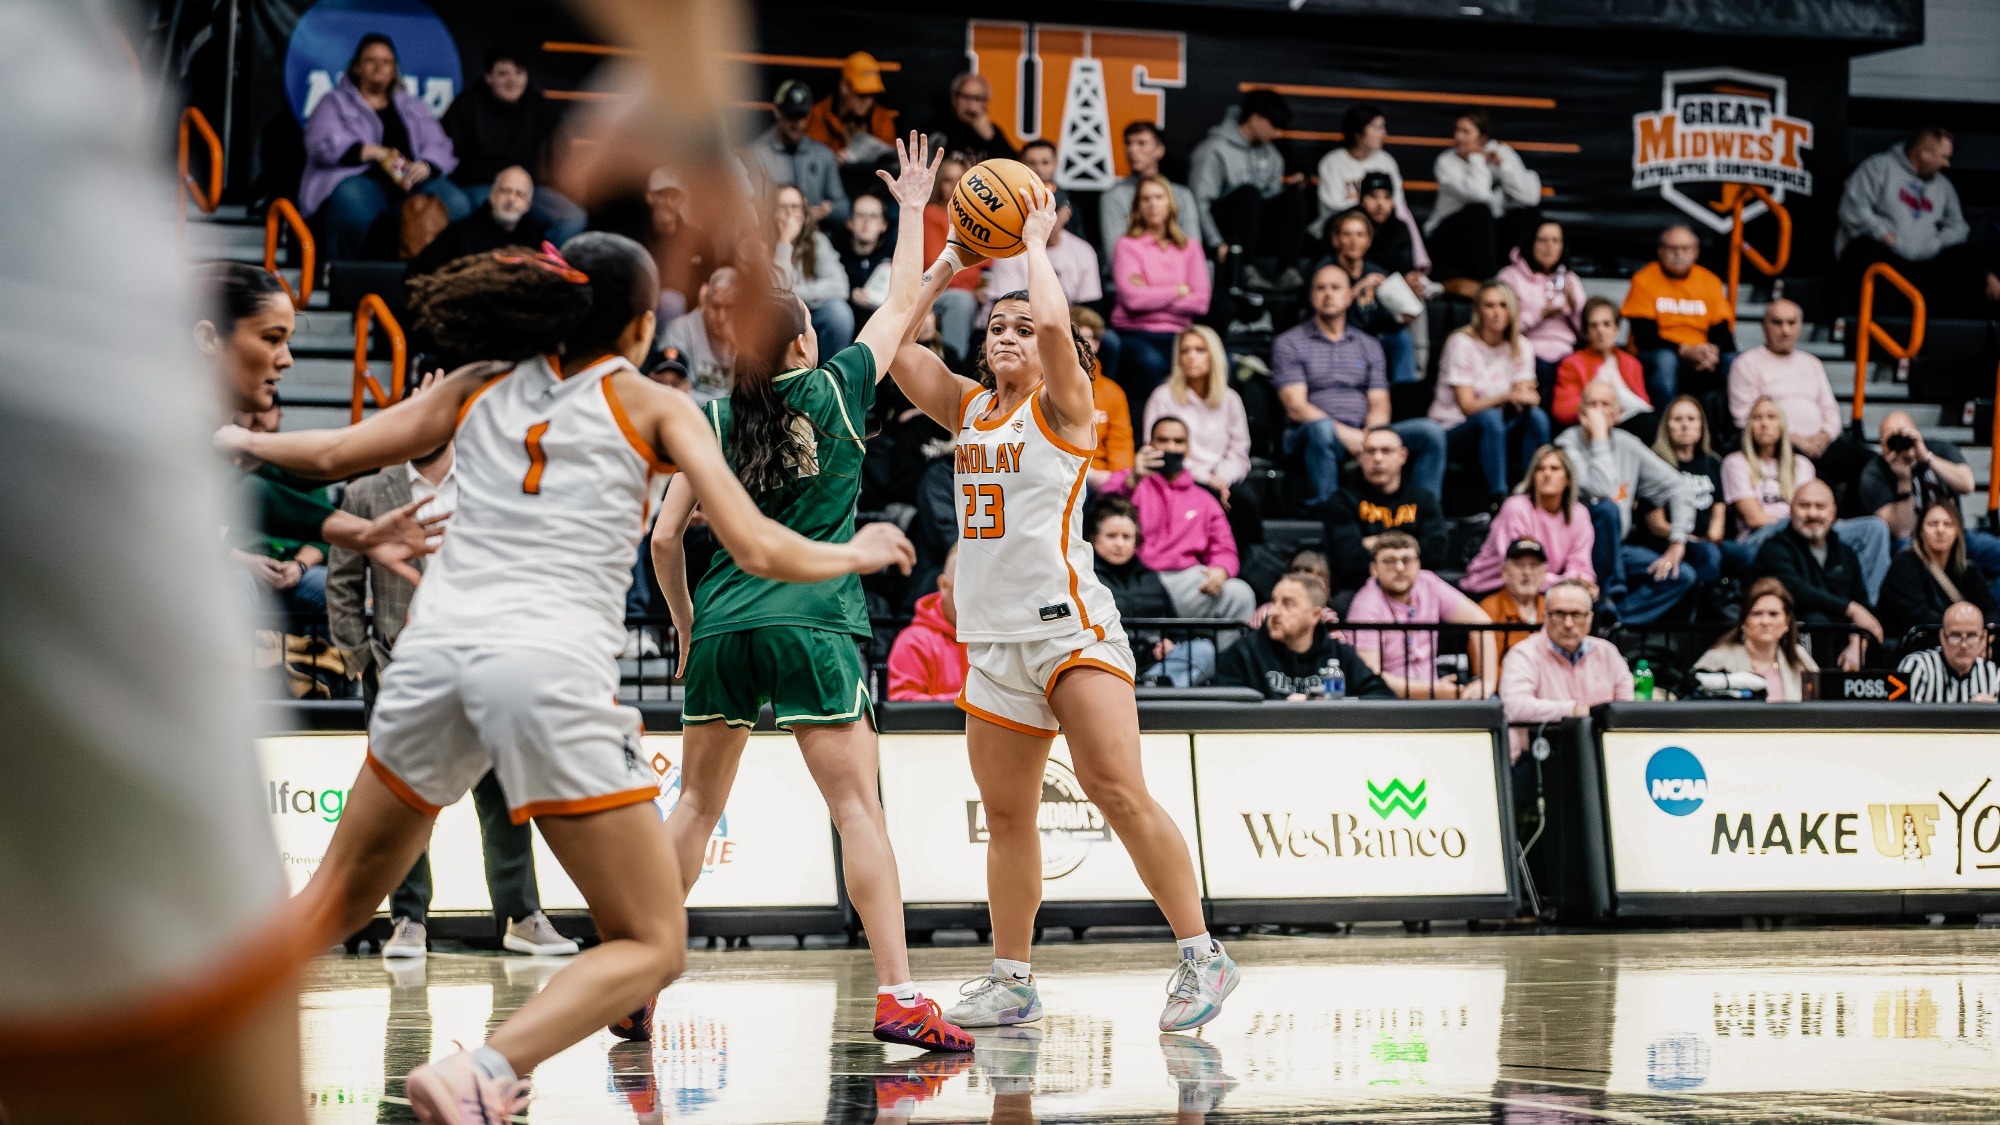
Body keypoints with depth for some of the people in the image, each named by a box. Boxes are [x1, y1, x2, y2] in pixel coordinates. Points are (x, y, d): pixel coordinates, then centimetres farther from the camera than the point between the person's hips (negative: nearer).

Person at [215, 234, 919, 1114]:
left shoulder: (480, 388, 19)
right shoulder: (653, 407, 11)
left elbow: (333, 454, 23)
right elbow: (757, 551, 4)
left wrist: (244, 441, 43)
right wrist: (856, 554, 22)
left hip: (435, 646, 5)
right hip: (553, 668, -5)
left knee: (338, 899, 25)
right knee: (651, 948, 2)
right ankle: (478, 1071, -20)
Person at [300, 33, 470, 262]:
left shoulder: (412, 107, 28)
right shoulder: (335, 104, 18)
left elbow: (439, 146, 15)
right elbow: (323, 145, -1)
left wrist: (426, 166, -11)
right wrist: (376, 153, -15)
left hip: (411, 182, 3)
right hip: (358, 178, -3)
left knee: (457, 205, -30)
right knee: (353, 207, -42)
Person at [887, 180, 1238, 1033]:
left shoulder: (1064, 406, -2)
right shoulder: (967, 408, 15)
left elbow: (1055, 326, -21)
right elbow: (894, 343, 8)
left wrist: (1036, 243, -6)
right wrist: (948, 262, 9)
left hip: (1067, 623, -7)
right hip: (993, 634, 7)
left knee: (1117, 791, -16)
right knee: (1006, 814, 10)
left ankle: (1202, 957, -10)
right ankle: (1011, 980, 17)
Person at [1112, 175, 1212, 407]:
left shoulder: (1189, 248, 16)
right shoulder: (1127, 246, 6)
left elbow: (1200, 301, 3)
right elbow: (1132, 298, -11)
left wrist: (1153, 297, -5)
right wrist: (1179, 291, 0)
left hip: (1176, 335, 3)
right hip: (1135, 333, -3)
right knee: (1150, 363, -37)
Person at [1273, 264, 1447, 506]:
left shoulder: (1369, 346, 20)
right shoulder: (1289, 343, 7)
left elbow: (1379, 405, 11)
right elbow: (1296, 407, -5)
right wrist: (1344, 433, -18)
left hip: (1362, 436, 4)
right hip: (1307, 437, -4)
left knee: (1431, 431, -17)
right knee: (1321, 429, -41)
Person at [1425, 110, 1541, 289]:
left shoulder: (1502, 153, -2)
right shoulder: (1447, 162, -11)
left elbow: (1531, 197, -16)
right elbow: (1479, 195, -30)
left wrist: (1502, 164, -18)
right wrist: (1476, 159, -17)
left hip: (1490, 233, 4)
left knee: (1533, 207, -15)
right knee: (1480, 210, -33)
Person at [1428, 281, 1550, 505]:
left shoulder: (1520, 347, 5)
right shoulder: (1462, 343, -10)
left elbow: (1525, 395, -3)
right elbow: (1468, 406, -17)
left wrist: (1525, 398, -29)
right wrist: (1508, 396, -34)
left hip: (1496, 434, 5)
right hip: (1452, 432, -5)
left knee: (1537, 416, -25)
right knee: (1489, 417, -37)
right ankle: (1499, 500, -41)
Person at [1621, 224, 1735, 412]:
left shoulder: (1710, 281, 9)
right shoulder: (1644, 280, -2)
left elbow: (1722, 331, 5)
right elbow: (1644, 336, -9)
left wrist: (1712, 351, -20)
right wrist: (1685, 351, -21)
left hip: (1700, 361, 3)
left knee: (1733, 362, -25)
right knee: (1665, 360, -37)